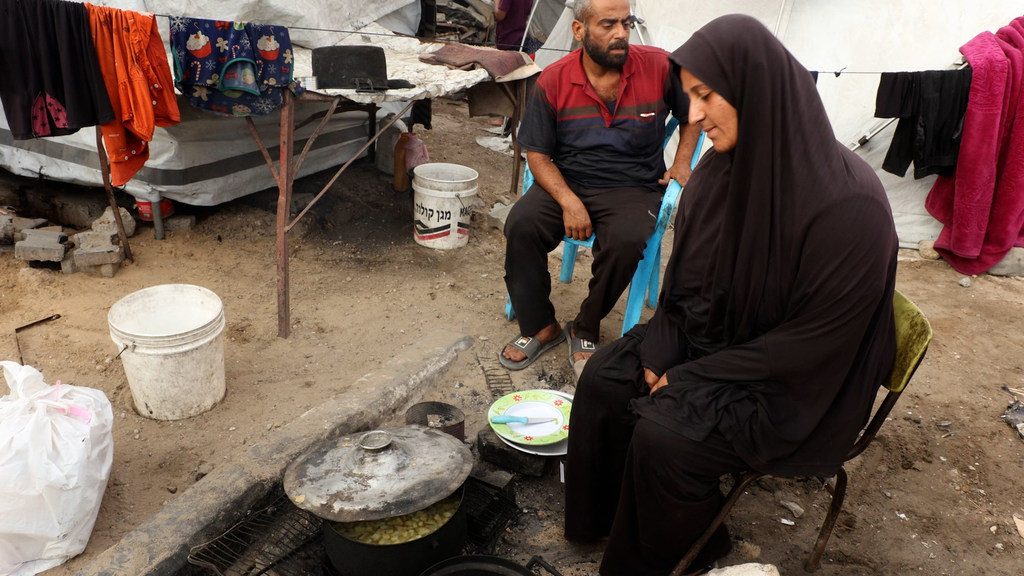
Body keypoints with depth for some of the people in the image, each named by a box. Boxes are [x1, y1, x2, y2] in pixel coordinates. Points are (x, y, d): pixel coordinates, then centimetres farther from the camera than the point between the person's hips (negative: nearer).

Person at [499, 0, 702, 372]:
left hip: (634, 188, -1)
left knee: (625, 241, -33)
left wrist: (682, 161, -1)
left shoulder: (660, 67, -5)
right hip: (566, 183, 2)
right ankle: (540, 326, -6)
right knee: (521, 224, -25)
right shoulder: (552, 82, -4)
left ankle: (586, 330, -7)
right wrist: (568, 201, -18)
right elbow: (538, 155, -2)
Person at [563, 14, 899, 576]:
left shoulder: (849, 204, -28)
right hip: (711, 336, 7)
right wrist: (660, 354, -10)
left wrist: (689, 379, -19)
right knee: (604, 376, -4)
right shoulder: (721, 166, -6)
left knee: (663, 434, -22)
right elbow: (683, 275, 5)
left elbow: (815, 340, -23)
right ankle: (608, 517, 19)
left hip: (794, 383, -7)